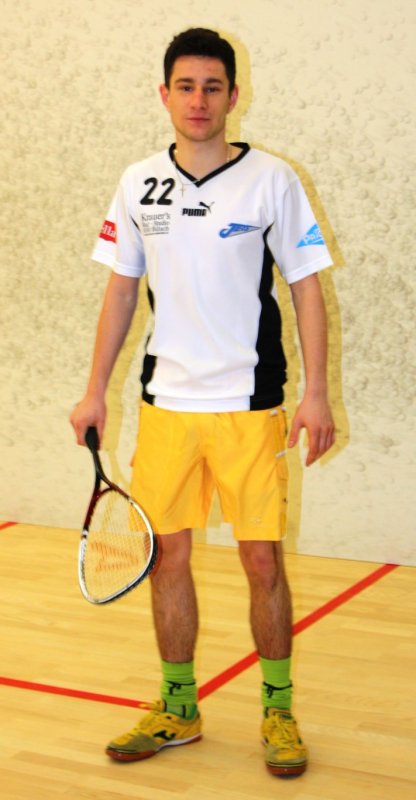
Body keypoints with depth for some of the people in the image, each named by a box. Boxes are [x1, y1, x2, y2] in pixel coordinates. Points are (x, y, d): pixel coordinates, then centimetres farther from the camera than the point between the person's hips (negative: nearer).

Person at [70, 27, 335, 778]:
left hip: (249, 406, -3)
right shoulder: (139, 184, 7)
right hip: (165, 404, 3)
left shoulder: (272, 180, -3)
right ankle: (178, 709, 23)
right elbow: (121, 291, 12)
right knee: (167, 555, 8)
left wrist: (316, 394, -10)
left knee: (263, 561, -1)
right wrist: (95, 391, 9)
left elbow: (306, 288, -3)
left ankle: (278, 710, 17)